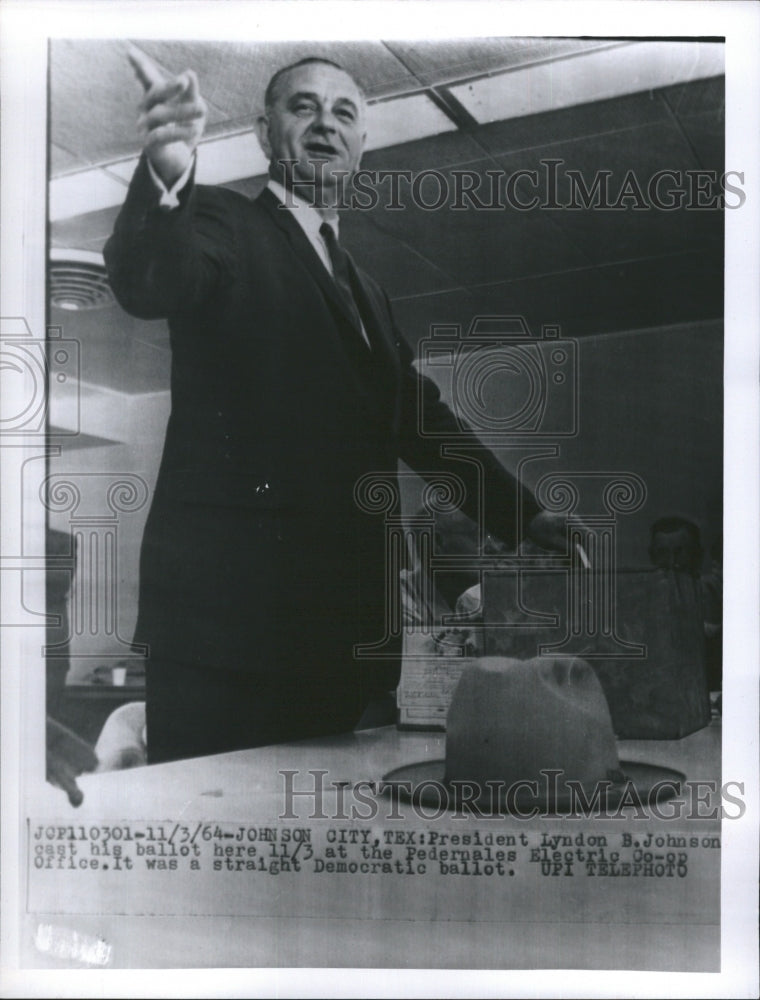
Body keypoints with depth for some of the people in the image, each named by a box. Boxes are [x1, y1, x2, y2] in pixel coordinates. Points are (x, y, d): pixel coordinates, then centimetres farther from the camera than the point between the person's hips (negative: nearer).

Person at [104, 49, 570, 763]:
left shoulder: (365, 291, 25)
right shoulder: (224, 225, 4)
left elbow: (421, 422, 27)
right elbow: (147, 284, -18)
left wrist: (526, 518, 22)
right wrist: (166, 174, -39)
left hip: (346, 621, 7)